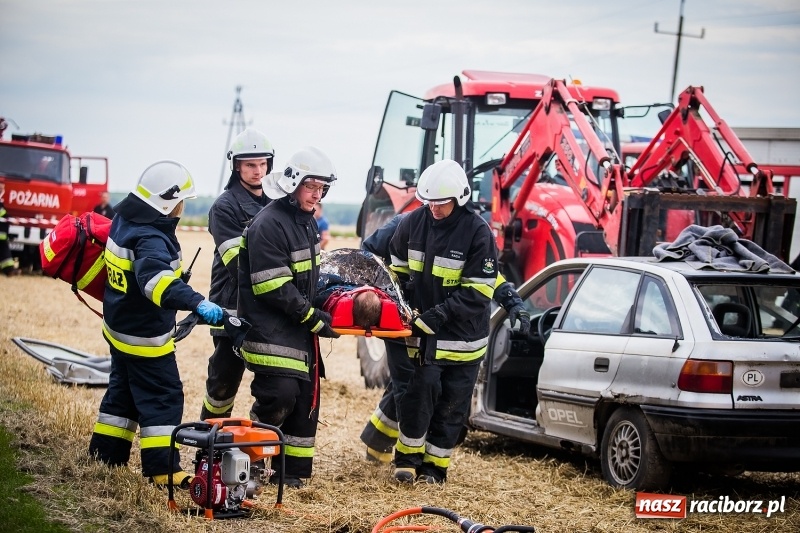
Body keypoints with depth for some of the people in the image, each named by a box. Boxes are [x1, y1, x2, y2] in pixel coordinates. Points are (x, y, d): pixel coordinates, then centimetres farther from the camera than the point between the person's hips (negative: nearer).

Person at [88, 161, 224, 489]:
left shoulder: (124, 221, 2)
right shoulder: (150, 239, -28)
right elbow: (156, 279, -47)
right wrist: (197, 303, -58)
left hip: (120, 326, 10)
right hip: (145, 336, -10)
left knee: (123, 389, 21)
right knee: (163, 397, -4)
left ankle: (105, 453, 30)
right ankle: (162, 469, -6)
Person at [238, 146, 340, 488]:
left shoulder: (307, 222, 14)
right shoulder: (268, 224, -17)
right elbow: (273, 288, -21)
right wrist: (312, 318, -18)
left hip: (300, 326, 9)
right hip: (270, 327, -9)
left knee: (306, 396, 7)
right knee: (280, 392, -19)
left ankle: (291, 470, 14)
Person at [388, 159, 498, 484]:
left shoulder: (477, 232, -14)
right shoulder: (414, 223, -1)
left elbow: (477, 291, -15)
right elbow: (398, 267, 14)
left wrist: (436, 316, -21)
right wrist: (405, 305, -1)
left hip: (462, 336, -2)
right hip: (421, 335, 2)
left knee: (451, 406, 7)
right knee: (418, 394, -5)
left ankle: (435, 465, 18)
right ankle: (408, 458, 10)